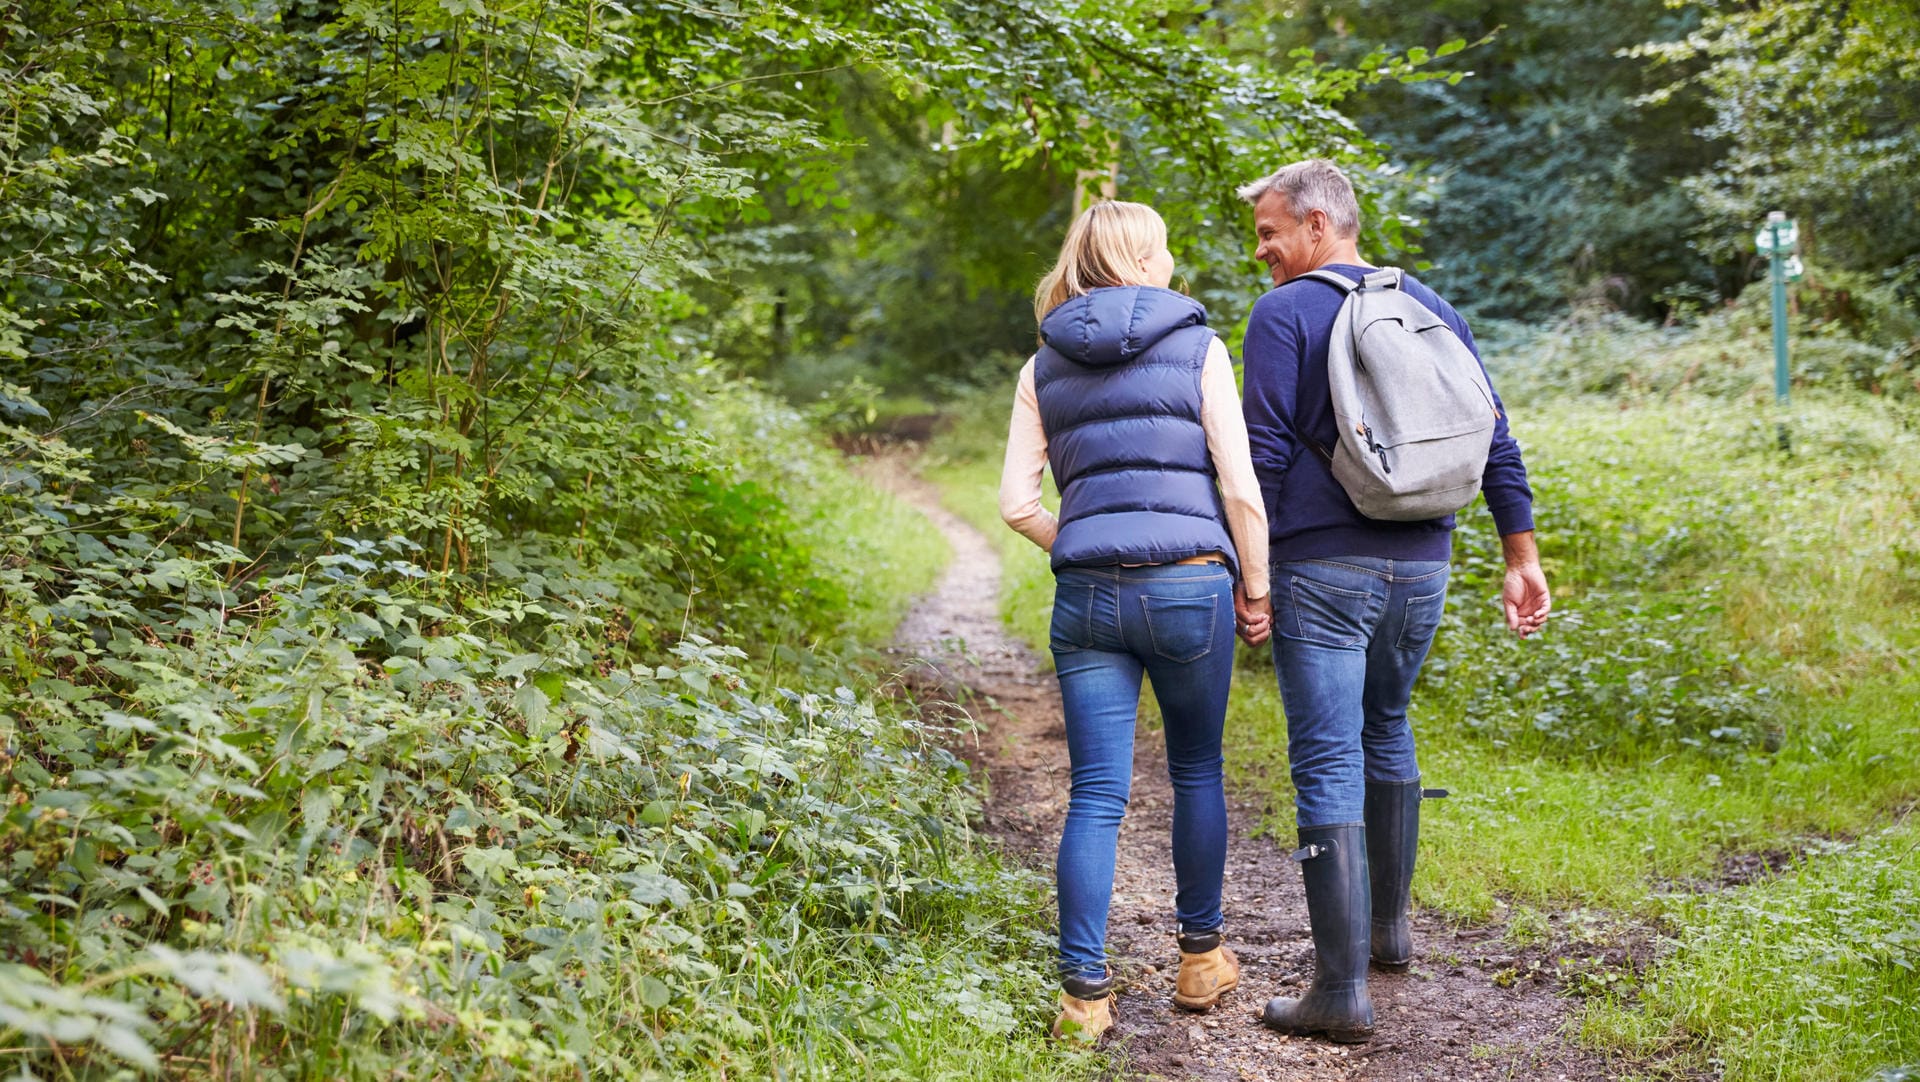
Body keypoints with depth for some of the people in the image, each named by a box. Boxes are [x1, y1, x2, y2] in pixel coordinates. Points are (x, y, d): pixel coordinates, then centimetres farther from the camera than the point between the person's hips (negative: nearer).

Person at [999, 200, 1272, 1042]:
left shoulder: (1044, 366, 10)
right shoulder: (1196, 346, 1)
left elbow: (1018, 504, 5)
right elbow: (1239, 485, -4)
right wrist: (1256, 581, 7)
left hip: (1086, 594, 2)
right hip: (1189, 585, -2)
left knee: (1096, 796, 3)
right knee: (1196, 773, 16)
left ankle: (1083, 992, 0)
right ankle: (1201, 957, 28)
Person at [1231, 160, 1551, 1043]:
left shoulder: (1283, 314, -5)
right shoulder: (1431, 306, 12)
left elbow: (1264, 454, -11)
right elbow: (1495, 434, 11)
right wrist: (1522, 557, 14)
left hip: (1322, 570, -6)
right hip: (1421, 564, 6)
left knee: (1328, 765, -5)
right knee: (1386, 731, 24)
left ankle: (1343, 989, -6)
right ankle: (1388, 926, 35)